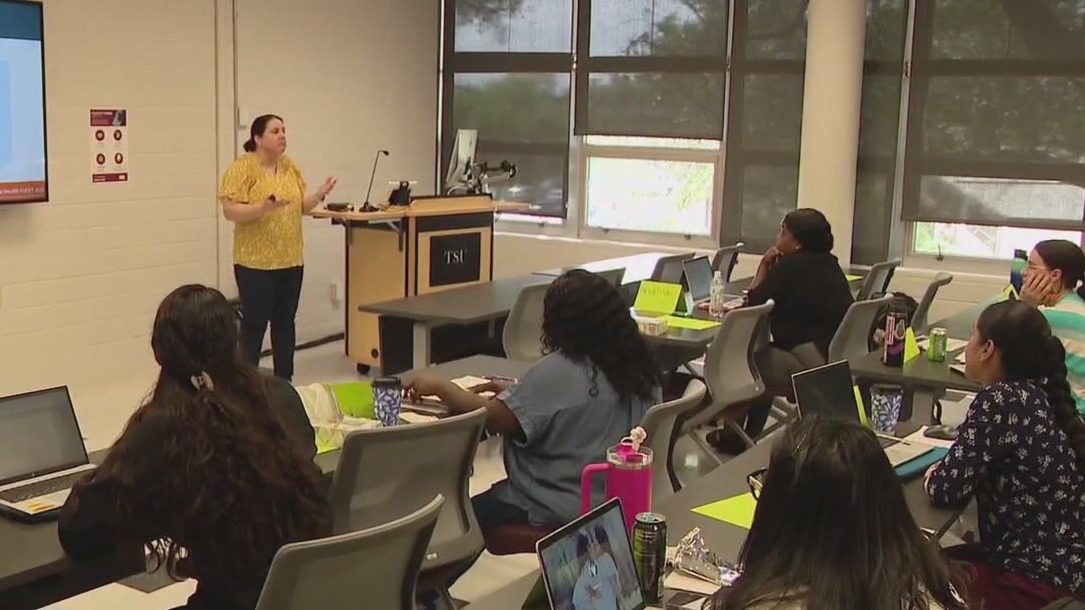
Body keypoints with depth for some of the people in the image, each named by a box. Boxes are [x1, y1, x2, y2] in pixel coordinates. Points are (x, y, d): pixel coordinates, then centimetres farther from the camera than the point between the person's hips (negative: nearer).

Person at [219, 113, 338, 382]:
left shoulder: (291, 167, 9)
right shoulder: (241, 168, -10)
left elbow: (301, 207, 13)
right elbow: (230, 210, -15)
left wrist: (319, 195, -6)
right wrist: (263, 208, -29)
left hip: (290, 260, 6)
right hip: (255, 261, -6)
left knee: (285, 321, 10)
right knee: (255, 323, -1)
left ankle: (285, 380, 18)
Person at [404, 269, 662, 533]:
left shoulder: (558, 372, -21)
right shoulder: (640, 369, 2)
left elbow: (490, 417, -18)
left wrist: (439, 387, -4)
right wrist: (514, 393, 14)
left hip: (553, 516, -8)